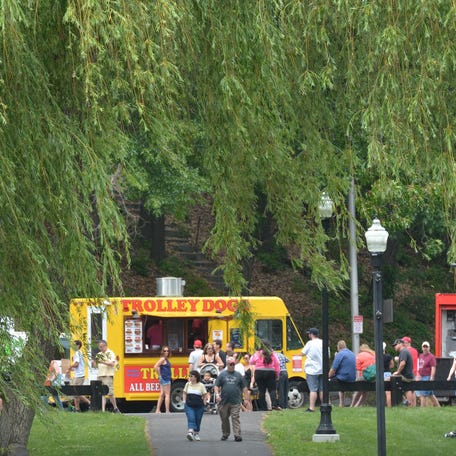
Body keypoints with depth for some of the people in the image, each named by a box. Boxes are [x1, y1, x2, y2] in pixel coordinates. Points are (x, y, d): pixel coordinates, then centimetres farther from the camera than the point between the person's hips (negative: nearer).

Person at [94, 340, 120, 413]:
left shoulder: (110, 353, -1)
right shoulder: (99, 354, 17)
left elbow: (112, 363, -13)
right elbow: (96, 365, 19)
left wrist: (103, 362, -23)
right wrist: (95, 361, -3)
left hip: (108, 375, -6)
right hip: (100, 375, 6)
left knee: (110, 393, -6)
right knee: (102, 394, -2)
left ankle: (115, 408, 10)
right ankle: (103, 410, -5)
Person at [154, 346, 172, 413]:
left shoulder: (166, 359, 14)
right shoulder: (162, 359, -13)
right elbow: (155, 367, -23)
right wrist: (159, 375, -16)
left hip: (167, 379, 9)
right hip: (165, 379, -9)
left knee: (162, 394, 10)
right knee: (167, 395, -6)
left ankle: (158, 410, 12)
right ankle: (167, 411, -6)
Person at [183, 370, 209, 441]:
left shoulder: (201, 386, -1)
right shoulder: (187, 384, 6)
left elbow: (205, 396, 5)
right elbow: (184, 393, 17)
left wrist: (203, 404, -2)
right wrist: (185, 401, 7)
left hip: (199, 406, -1)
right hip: (189, 406, 1)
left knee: (198, 420, 8)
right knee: (191, 419, -16)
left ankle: (196, 434, 25)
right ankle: (190, 432, -30)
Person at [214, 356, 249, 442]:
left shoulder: (238, 375, 10)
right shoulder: (222, 374, 7)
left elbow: (244, 387, 12)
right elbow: (216, 386, 5)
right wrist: (217, 394, -11)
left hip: (235, 402, -1)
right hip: (224, 402, 1)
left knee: (236, 418, -9)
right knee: (224, 418, 9)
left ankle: (237, 435, -14)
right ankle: (225, 434, 24)